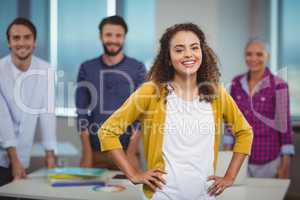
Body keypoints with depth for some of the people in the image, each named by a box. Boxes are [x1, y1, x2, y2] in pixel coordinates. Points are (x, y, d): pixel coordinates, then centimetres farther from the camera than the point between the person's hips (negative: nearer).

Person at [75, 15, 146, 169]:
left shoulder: (137, 69, 0)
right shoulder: (86, 69, 5)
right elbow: (82, 112, 2)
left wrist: (131, 153, -11)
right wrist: (87, 152, -5)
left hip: (126, 149, -1)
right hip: (95, 150, 1)